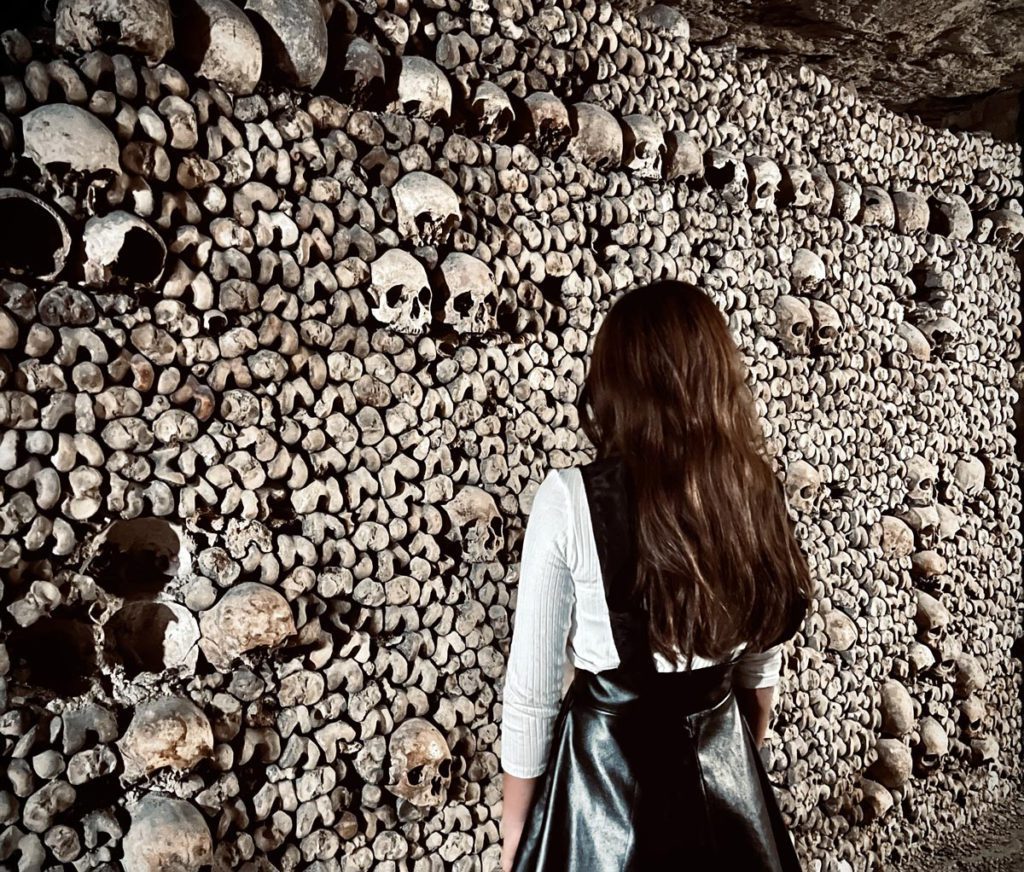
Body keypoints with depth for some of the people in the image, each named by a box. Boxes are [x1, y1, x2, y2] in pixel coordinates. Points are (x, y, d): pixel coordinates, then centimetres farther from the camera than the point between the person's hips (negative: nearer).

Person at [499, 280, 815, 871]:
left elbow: (532, 697, -15)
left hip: (604, 776, -3)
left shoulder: (570, 502, -21)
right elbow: (761, 674, 3)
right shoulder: (759, 494, -9)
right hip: (726, 774, 4)